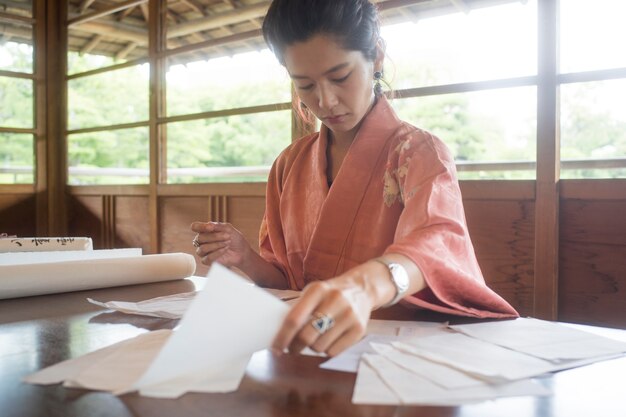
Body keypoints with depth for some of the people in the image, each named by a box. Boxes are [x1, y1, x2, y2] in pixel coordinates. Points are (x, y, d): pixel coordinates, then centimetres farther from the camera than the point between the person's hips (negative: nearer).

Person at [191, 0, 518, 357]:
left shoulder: (419, 153, -7)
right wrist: (245, 259, -11)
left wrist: (367, 284, -48)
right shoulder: (289, 164, 7)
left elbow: (437, 242, -27)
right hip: (307, 350, 3)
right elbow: (287, 281, 11)